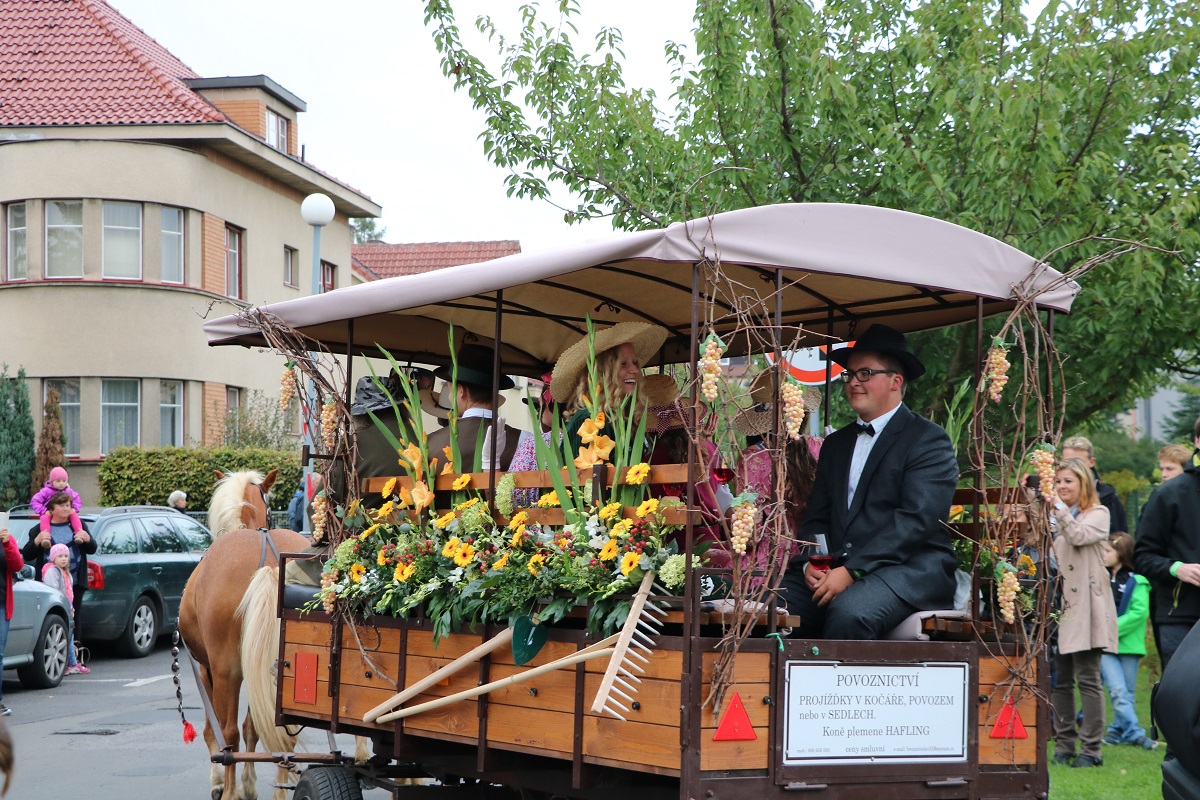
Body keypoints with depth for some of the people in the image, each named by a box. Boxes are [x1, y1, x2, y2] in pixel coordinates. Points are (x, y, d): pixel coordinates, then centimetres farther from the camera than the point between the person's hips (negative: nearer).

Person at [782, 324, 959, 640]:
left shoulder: (929, 441, 1)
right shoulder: (836, 444, 23)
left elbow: (917, 520, -11)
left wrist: (852, 571, -18)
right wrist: (810, 564, -4)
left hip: (907, 569, -5)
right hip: (834, 568, 6)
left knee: (848, 612, -37)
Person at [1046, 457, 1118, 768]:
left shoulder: (1098, 514, 3)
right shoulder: (1054, 516, 18)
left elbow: (1079, 536, -15)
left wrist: (1057, 507, -17)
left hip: (1084, 607, -5)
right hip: (1056, 604, 5)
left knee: (1088, 679, -7)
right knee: (1059, 680, 5)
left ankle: (1091, 749, -4)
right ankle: (1064, 745, 11)